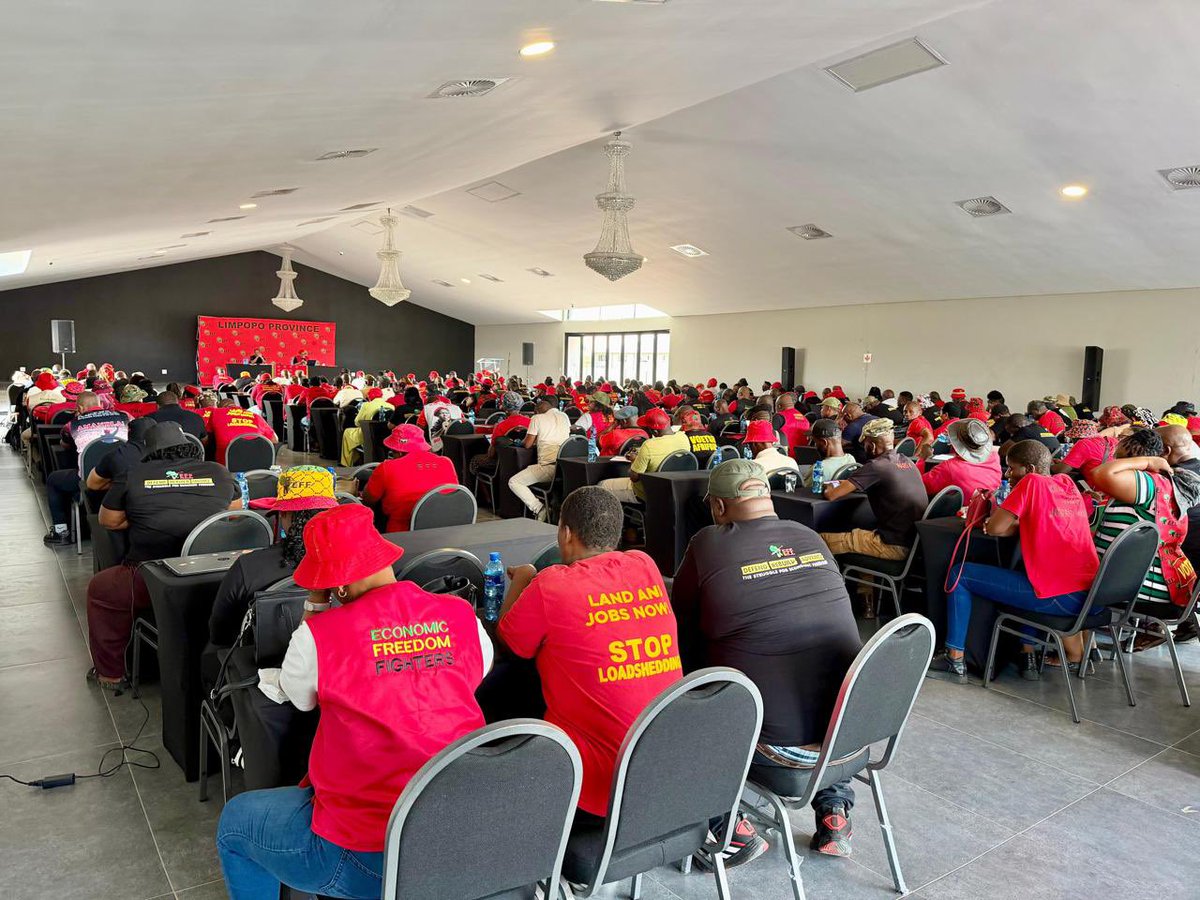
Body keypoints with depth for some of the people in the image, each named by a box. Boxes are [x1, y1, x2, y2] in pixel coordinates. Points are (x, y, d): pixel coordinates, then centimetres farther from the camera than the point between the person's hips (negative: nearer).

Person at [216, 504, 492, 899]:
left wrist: (313, 604, 5)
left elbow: (297, 696, 5)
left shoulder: (318, 634, -16)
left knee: (235, 821, 25)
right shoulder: (463, 616, -7)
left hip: (369, 857, -5)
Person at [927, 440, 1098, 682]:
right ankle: (1028, 657, 32)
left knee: (959, 574, 2)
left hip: (1059, 598, -8)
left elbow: (994, 528, -11)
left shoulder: (1032, 481, -8)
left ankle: (955, 661, 4)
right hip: (1090, 594, 8)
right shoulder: (1066, 482, 13)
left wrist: (999, 516, 8)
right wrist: (1015, 524, 8)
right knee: (1024, 569, 39)